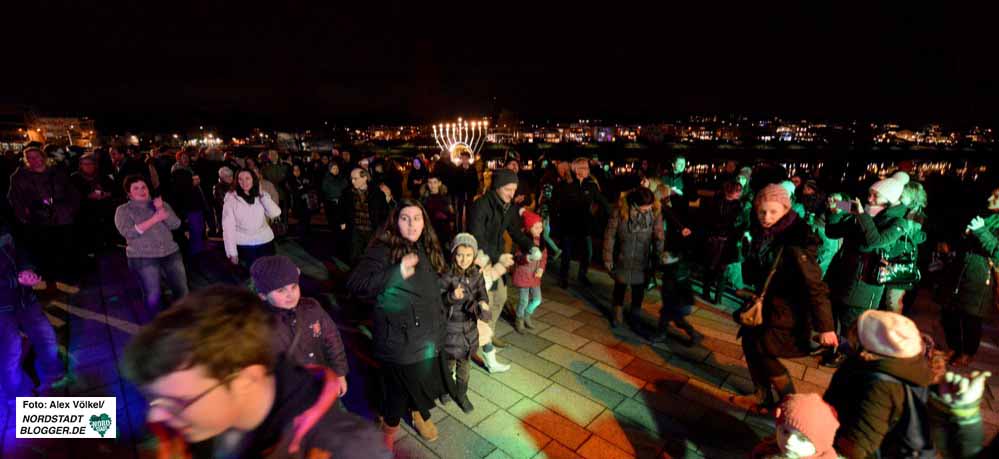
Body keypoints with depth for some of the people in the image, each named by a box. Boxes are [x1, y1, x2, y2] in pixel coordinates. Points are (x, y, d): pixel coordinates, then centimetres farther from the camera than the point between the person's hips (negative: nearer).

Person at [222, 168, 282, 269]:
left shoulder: (262, 195, 3)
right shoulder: (231, 198, -5)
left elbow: (275, 213, -10)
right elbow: (228, 226, -6)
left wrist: (263, 196, -14)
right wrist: (232, 252, -8)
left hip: (265, 242, 2)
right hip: (244, 245, -2)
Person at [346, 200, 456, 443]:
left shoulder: (428, 249, 4)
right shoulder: (382, 251, -18)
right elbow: (356, 285, -30)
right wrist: (398, 272, -39)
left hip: (428, 335, 6)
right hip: (398, 338, -6)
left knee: (426, 379, 22)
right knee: (397, 384, 12)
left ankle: (420, 414, 52)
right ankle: (390, 424, 43)